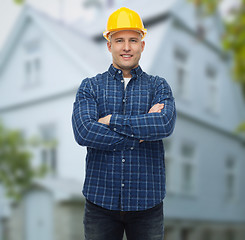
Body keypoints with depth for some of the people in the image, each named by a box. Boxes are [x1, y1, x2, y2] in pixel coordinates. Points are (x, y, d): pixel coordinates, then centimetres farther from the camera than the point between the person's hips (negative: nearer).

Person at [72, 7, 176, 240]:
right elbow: (84, 132, -12)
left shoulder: (158, 86, 6)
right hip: (101, 200, 0)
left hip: (147, 201, 0)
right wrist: (143, 130, -12)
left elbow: (165, 124, -14)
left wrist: (112, 120, -13)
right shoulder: (90, 87, 5)